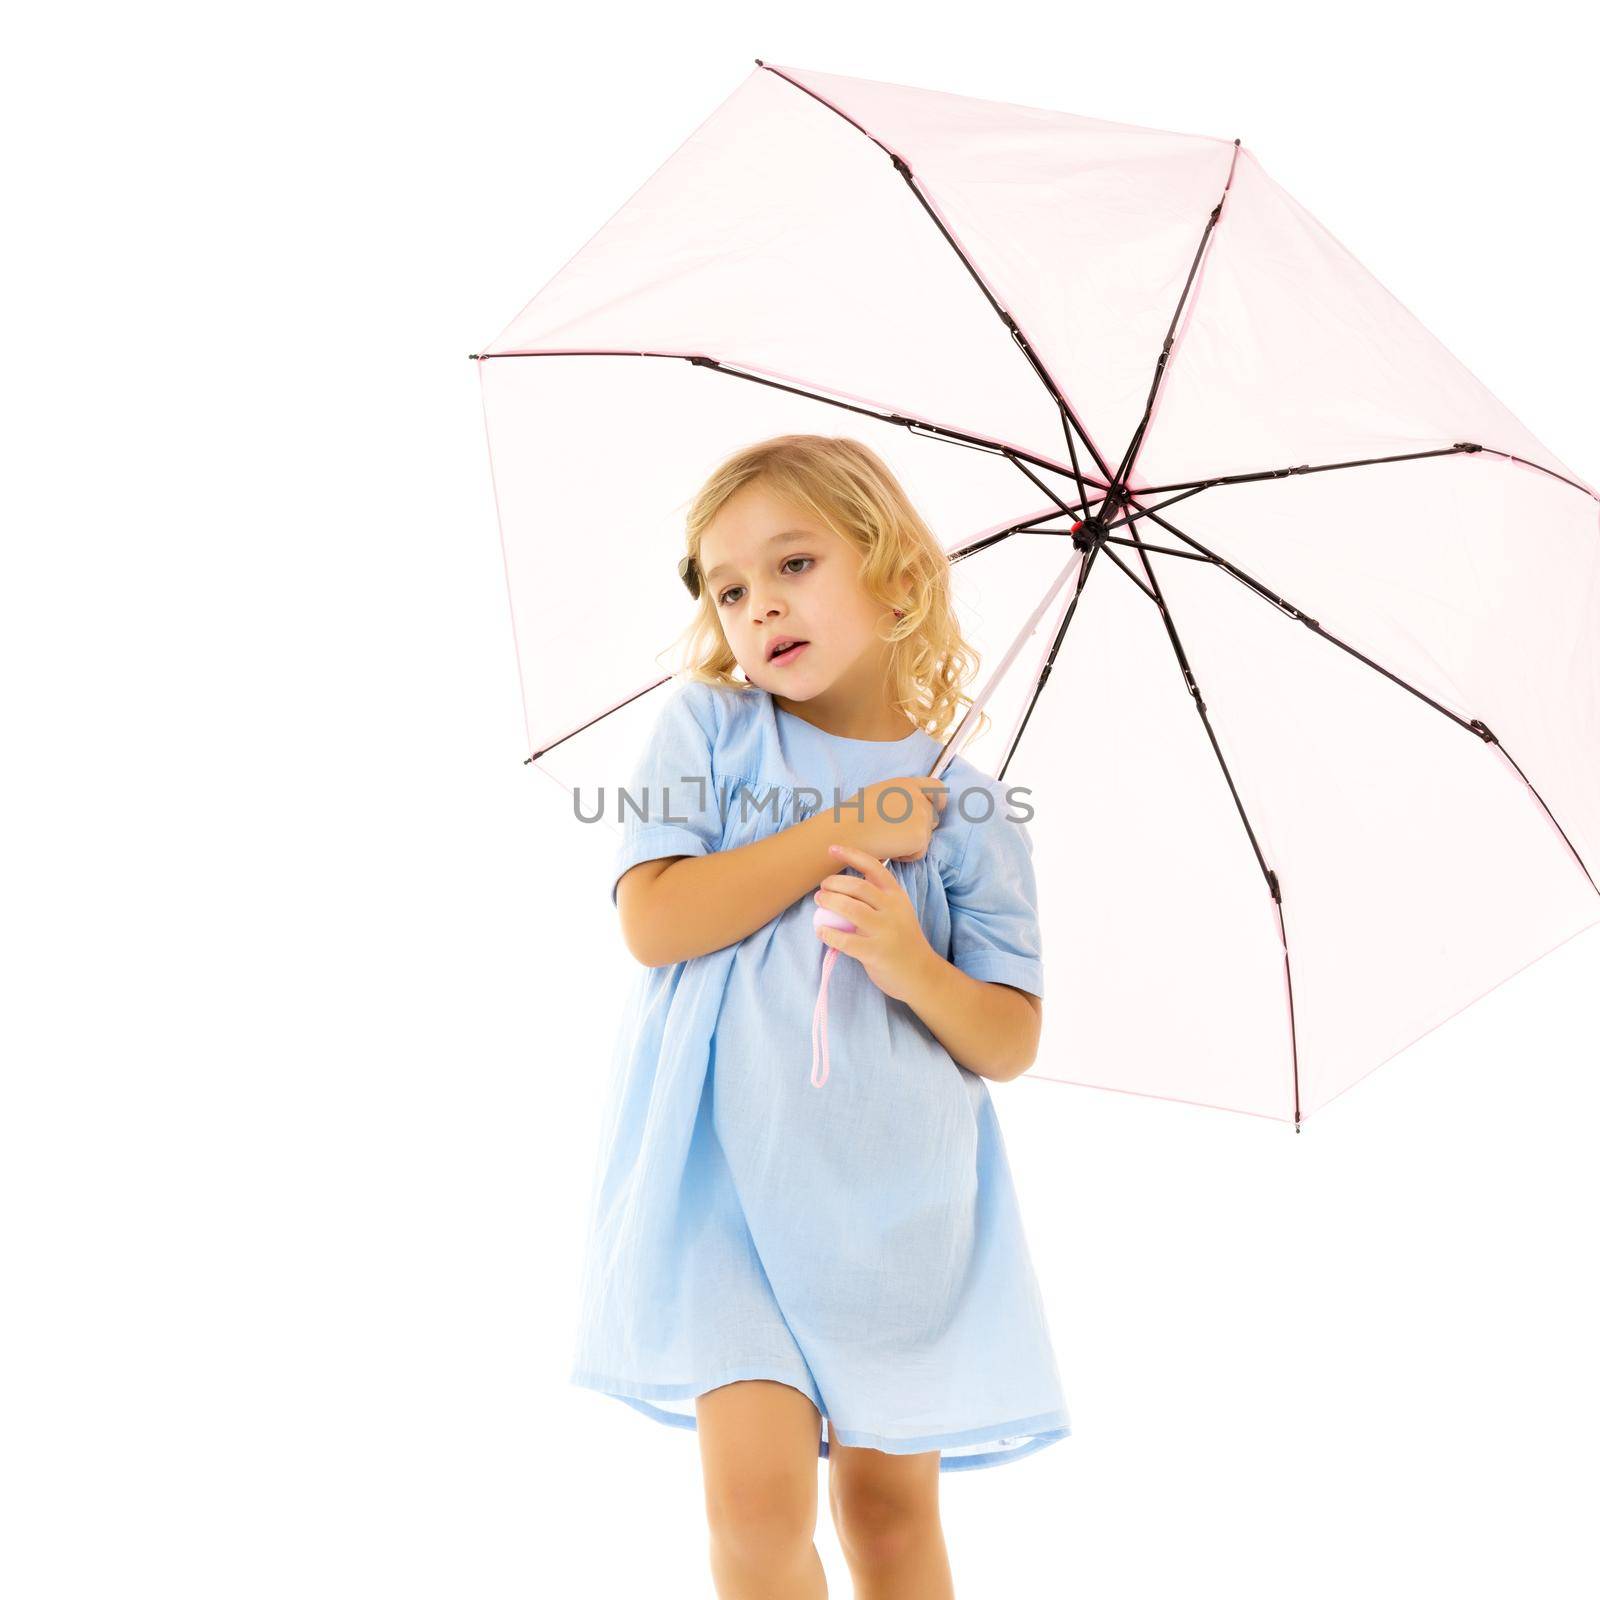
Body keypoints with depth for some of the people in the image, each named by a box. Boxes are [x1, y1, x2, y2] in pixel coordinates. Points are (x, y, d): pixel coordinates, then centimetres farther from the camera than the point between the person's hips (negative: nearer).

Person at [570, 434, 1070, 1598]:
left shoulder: (966, 805, 4)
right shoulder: (708, 727, 3)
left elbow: (1011, 1045, 3)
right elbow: (654, 921, -11)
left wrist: (914, 966, -18)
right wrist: (847, 829, -10)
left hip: (900, 1191, 1)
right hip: (731, 1166, -1)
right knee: (759, 1496, -12)